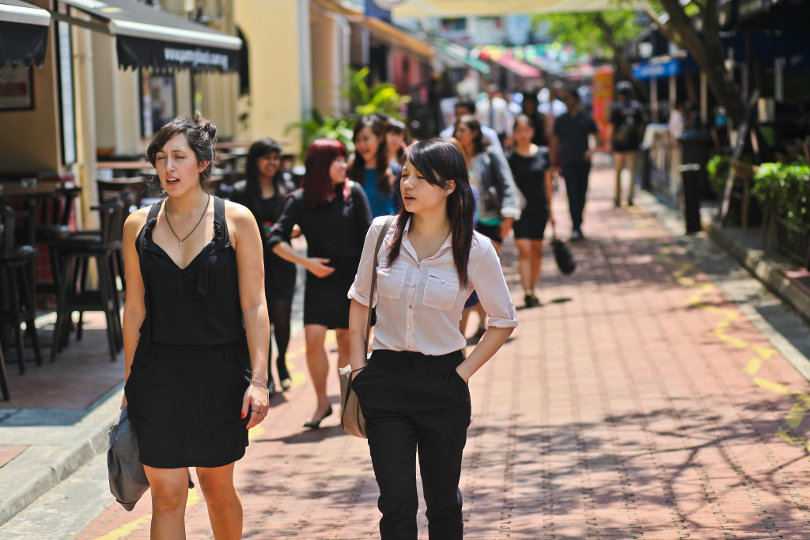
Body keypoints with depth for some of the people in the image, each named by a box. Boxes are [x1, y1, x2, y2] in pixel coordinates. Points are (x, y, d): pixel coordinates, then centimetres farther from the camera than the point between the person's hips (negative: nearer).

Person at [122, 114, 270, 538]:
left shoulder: (236, 220, -3)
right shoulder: (139, 225, 3)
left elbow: (254, 306, -5)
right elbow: (134, 309, 8)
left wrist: (258, 379, -12)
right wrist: (130, 382, 9)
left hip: (220, 372, -1)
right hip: (158, 373, 1)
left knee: (217, 486, 12)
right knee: (166, 495, -1)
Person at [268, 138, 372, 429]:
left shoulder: (353, 192, 1)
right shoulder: (299, 200, -1)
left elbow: (367, 235, 2)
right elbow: (275, 240, -3)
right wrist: (306, 262, -12)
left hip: (352, 279, 0)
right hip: (319, 279, 0)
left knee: (347, 342, 4)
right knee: (313, 339, -11)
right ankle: (322, 403, 3)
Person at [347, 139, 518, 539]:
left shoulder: (475, 249, -8)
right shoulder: (382, 232, -2)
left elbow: (503, 321, 2)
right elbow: (359, 301, 10)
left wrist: (463, 372, -5)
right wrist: (358, 366, 3)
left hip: (442, 383, -1)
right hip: (385, 379, 1)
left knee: (443, 502, 11)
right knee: (397, 503, -6)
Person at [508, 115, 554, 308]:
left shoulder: (542, 154, 4)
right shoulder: (511, 159, -3)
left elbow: (547, 183, 10)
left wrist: (550, 210, 12)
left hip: (539, 209, 3)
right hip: (520, 210, -3)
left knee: (537, 250, 10)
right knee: (524, 249, -13)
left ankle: (532, 290, 22)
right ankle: (527, 292, -18)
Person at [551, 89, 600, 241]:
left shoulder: (586, 118, 6)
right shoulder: (560, 120, 7)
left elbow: (597, 137, 9)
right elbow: (555, 141, 10)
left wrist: (592, 150, -10)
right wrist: (553, 163, 6)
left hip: (583, 162, 1)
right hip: (567, 163, -1)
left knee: (582, 195, 8)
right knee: (572, 195, -11)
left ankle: (577, 226, 22)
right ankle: (576, 227, -16)